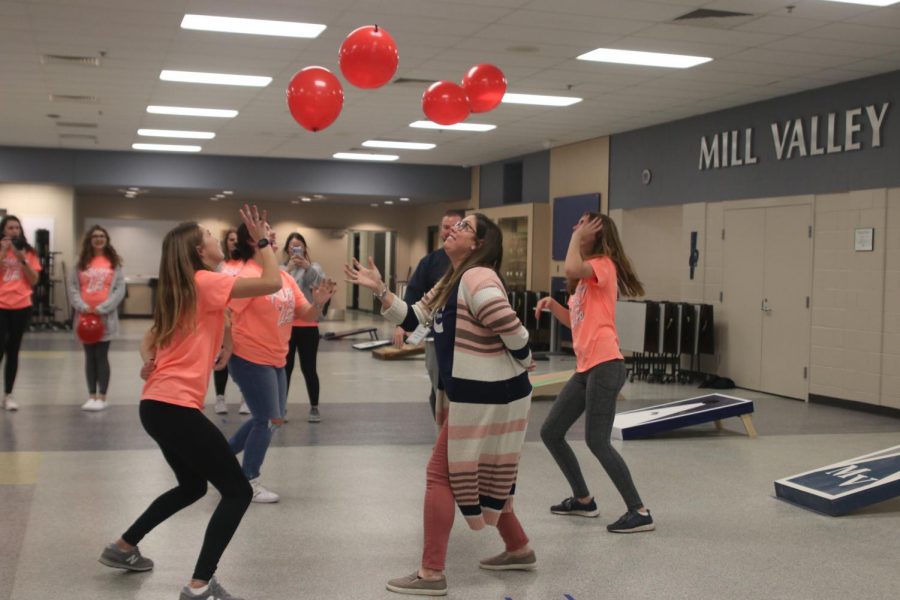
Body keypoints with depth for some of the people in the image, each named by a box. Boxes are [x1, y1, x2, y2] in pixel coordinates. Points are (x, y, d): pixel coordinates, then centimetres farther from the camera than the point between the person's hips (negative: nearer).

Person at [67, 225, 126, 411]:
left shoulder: (114, 262, 1)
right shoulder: (82, 262, 8)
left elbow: (120, 289, -4)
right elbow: (73, 287, 4)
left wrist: (102, 308, -13)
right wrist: (82, 307, -11)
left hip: (105, 317, -3)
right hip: (85, 316, 3)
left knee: (102, 356, 0)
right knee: (90, 357, 8)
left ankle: (102, 397, 6)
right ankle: (91, 396, 15)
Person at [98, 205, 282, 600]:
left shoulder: (178, 291, 17)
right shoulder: (204, 282, -10)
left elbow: (151, 339, 23)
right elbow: (271, 283, -16)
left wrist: (149, 360, 3)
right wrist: (261, 240, -4)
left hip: (157, 405, 10)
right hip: (177, 407, -10)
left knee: (192, 486, 28)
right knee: (237, 492, -4)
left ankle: (123, 548, 37)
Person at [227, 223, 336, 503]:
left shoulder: (285, 277, 8)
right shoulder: (249, 275, -17)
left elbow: (306, 315, 8)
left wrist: (319, 302, -12)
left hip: (276, 360, 9)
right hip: (251, 359, -8)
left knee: (270, 419, 17)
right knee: (267, 420, -2)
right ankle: (249, 482, 15)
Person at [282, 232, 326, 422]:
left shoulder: (313, 267, 5)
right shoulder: (281, 268, 8)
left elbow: (320, 282, -15)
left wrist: (307, 265, -30)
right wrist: (289, 268, -22)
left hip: (308, 325, -1)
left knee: (308, 368, 2)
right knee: (285, 367, 5)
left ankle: (314, 408, 13)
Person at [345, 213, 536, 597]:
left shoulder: (477, 280, -19)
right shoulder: (450, 283, 13)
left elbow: (514, 331, -25)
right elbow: (412, 319, 11)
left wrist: (522, 363, -6)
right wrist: (379, 291, -2)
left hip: (486, 396, -10)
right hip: (474, 394, 10)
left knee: (441, 475, -4)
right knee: (483, 475, 20)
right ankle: (519, 550, 34)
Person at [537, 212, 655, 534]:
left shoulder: (604, 264, -7)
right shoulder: (586, 275, 22)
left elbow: (572, 270, -30)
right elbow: (575, 321, 23)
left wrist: (576, 239, -14)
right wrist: (552, 304, 7)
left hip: (605, 365, -10)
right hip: (585, 368, 10)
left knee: (597, 441, -11)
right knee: (550, 432, 11)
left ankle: (640, 512, -2)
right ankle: (583, 499, 24)